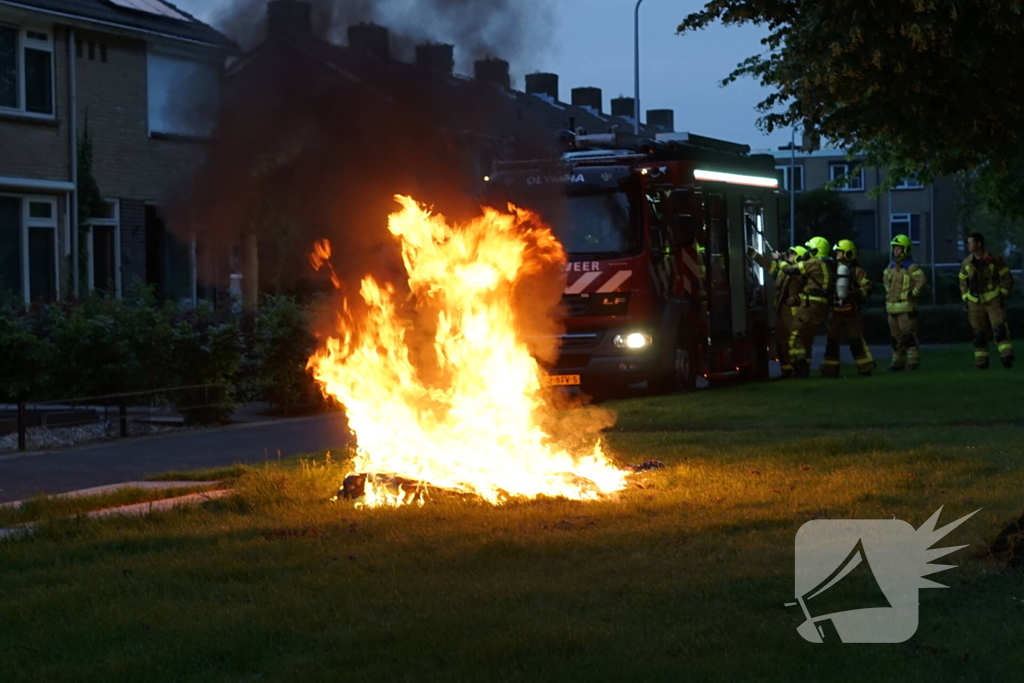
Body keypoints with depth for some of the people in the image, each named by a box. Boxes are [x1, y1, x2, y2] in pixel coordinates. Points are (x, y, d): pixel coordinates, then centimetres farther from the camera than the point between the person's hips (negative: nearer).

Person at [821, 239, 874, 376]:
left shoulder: (856, 271, -7)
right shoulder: (833, 268, 10)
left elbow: (868, 287, -13)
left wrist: (855, 294, -22)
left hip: (851, 310, -6)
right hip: (836, 311, 6)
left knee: (856, 340, -6)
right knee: (832, 340, 6)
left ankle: (865, 368, -2)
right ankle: (830, 369, 12)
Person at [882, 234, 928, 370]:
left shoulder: (912, 267, -12)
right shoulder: (891, 266, 14)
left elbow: (922, 282, -24)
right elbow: (885, 277, 35)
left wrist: (914, 294, -14)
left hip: (906, 307, -8)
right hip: (891, 307, 8)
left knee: (908, 334, -10)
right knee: (895, 337, 9)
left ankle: (913, 360, -7)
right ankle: (898, 361, 15)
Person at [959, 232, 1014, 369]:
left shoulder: (995, 260, -6)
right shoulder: (966, 263, 4)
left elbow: (1007, 277, 1)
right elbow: (963, 282, 16)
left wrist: (1004, 295, -6)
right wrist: (965, 299, 8)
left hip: (994, 301, -3)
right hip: (976, 303, 3)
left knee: (1000, 329, -14)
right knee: (979, 333, 3)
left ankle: (1006, 357, -20)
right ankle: (981, 361, 7)